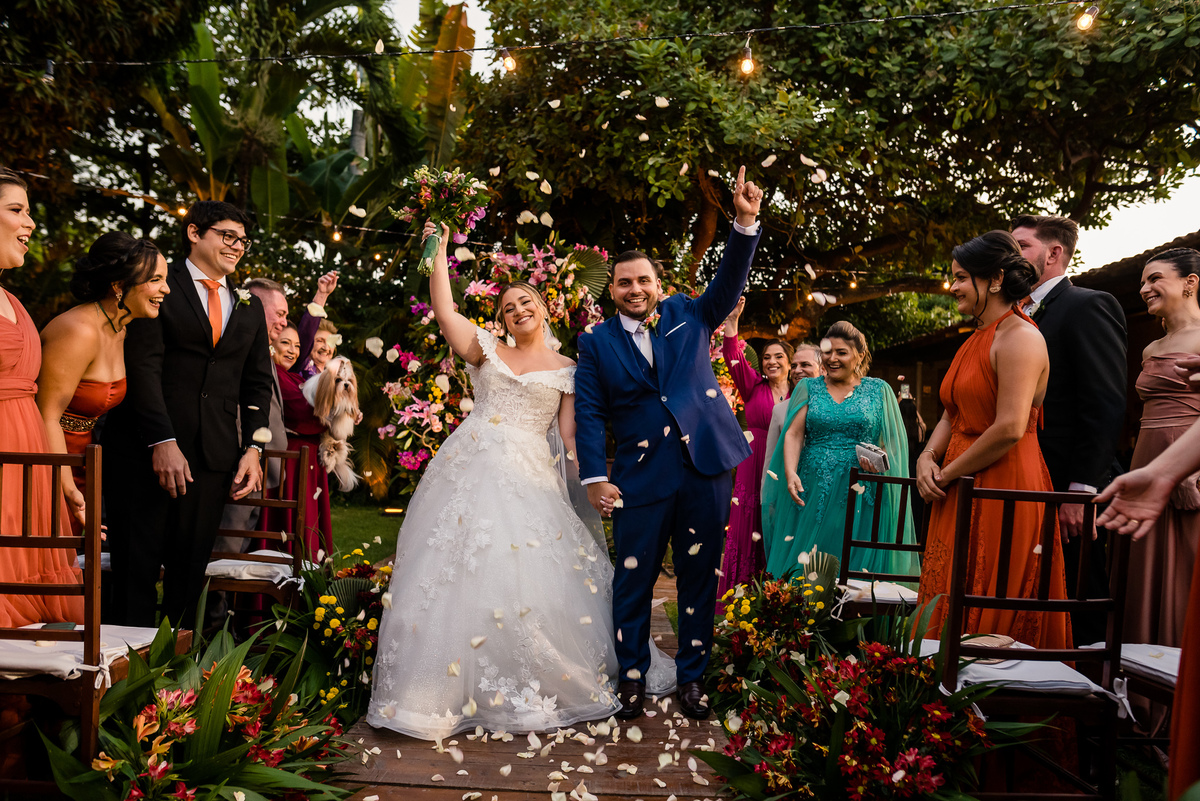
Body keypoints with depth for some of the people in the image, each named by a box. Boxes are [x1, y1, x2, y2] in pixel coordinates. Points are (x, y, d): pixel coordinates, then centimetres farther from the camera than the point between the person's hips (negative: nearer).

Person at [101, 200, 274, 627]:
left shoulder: (250, 307, 18)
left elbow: (257, 383, 16)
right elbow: (143, 366, -7)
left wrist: (252, 448, 3)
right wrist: (162, 442, -16)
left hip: (214, 456, 4)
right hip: (145, 449, -4)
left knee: (191, 568, 7)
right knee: (137, 565, -1)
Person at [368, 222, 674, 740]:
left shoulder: (567, 369, 11)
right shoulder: (488, 350, 13)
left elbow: (570, 431, 5)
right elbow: (444, 311, 3)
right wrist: (439, 252, 6)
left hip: (528, 478, -1)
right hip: (471, 468, 1)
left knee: (530, 577, -7)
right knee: (461, 573, -1)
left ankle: (532, 690, 11)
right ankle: (453, 687, 12)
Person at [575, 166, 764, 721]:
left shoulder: (688, 316, 10)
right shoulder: (597, 342, 5)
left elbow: (730, 282, -2)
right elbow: (589, 412, 1)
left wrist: (745, 222, -18)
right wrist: (594, 478, -8)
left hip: (707, 469, 2)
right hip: (640, 477, -1)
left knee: (699, 578, 9)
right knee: (633, 581, 4)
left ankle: (692, 676, 25)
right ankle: (632, 676, 23)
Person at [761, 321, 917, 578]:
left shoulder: (879, 390, 10)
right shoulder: (808, 388, 11)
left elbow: (894, 440, 9)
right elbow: (793, 434, 0)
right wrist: (790, 473, -16)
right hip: (812, 492, 1)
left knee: (855, 564, -3)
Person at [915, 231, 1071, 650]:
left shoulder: (1019, 337, -12)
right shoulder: (976, 339, 17)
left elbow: (1010, 428, -22)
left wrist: (947, 474, -13)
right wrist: (927, 457, -1)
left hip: (1003, 489, -9)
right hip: (962, 491, 9)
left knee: (986, 622, -1)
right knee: (949, 612, 12)